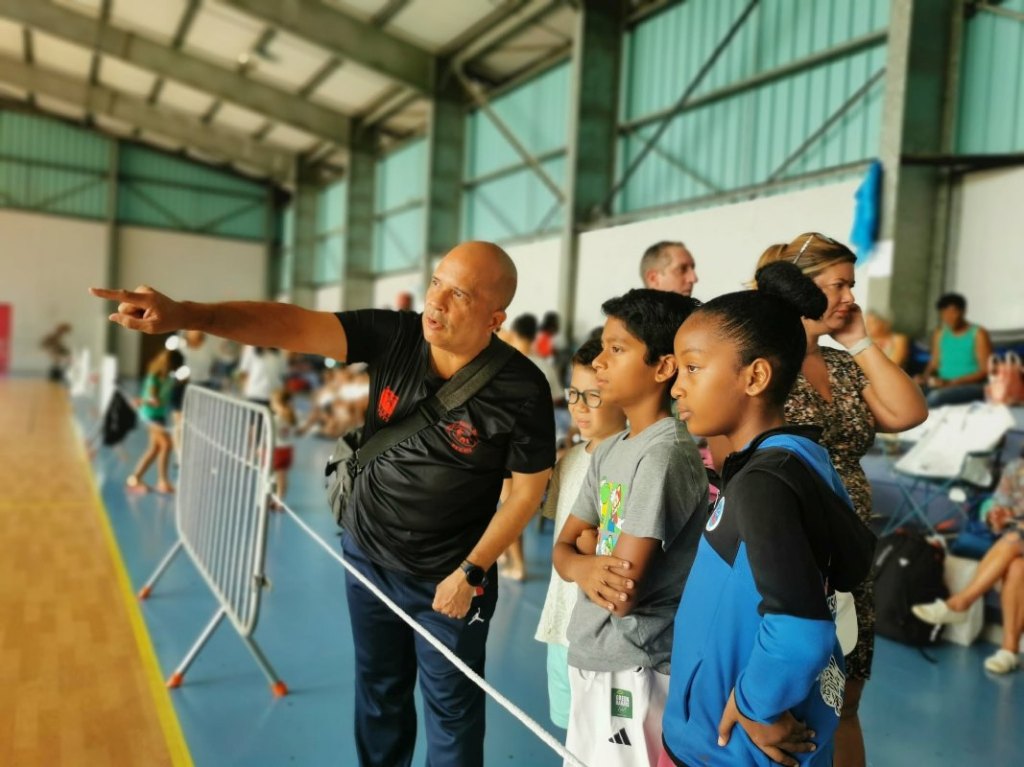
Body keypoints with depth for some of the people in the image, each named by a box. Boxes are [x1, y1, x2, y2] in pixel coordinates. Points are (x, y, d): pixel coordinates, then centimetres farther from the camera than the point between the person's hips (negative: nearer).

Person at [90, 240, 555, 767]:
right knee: (377, 692, 24)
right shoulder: (393, 336, -15)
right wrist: (186, 314, -39)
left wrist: (472, 572, -11)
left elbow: (530, 487, -12)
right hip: (367, 556, 4)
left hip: (448, 579, -3)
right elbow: (291, 325, -26)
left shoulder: (521, 390, -23)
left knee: (451, 710, 14)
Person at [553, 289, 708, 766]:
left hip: (634, 672, -8)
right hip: (591, 658, 8)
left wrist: (589, 544, -6)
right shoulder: (608, 451, 5)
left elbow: (624, 594, -24)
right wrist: (586, 566, -17)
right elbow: (563, 548, 4)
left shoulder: (667, 454, -21)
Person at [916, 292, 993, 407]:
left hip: (971, 386, -4)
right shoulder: (939, 333, 14)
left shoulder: (978, 334, -1)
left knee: (935, 396, -36)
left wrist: (951, 382, -18)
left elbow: (985, 370, -7)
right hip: (942, 385, 4)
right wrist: (925, 377, -8)